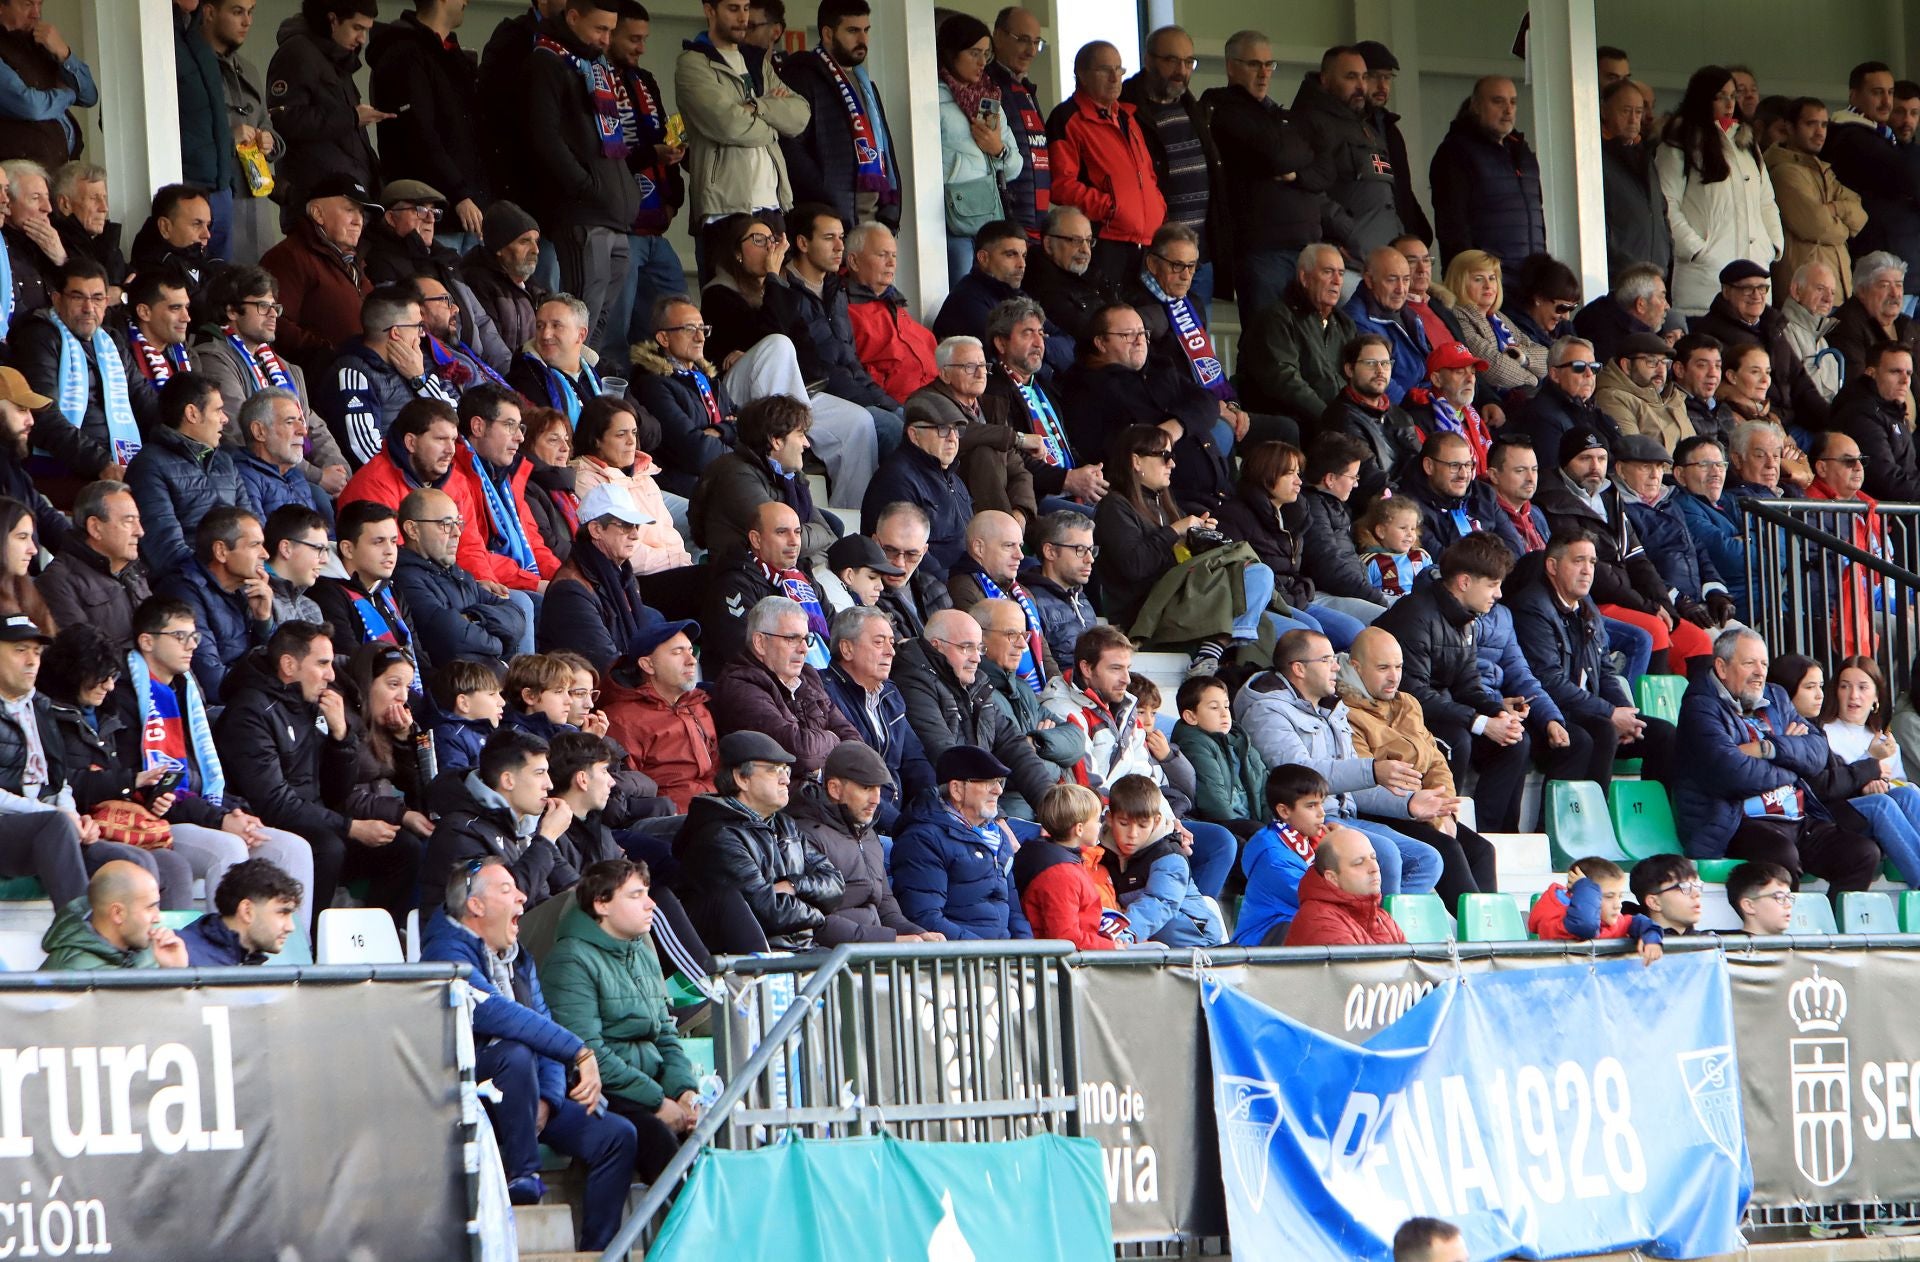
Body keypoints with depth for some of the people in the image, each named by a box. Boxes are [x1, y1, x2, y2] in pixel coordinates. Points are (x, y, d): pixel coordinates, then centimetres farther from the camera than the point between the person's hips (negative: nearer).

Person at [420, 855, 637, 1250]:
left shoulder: (518, 958, 16)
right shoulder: (447, 952, -13)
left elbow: (543, 1024, 10)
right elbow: (498, 1014, -30)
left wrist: (547, 1099, -10)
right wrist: (580, 1051, -33)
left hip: (522, 1095, 8)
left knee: (617, 1135, -8)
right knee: (515, 1053, -37)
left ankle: (597, 1250, -7)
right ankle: (522, 1176, -28)